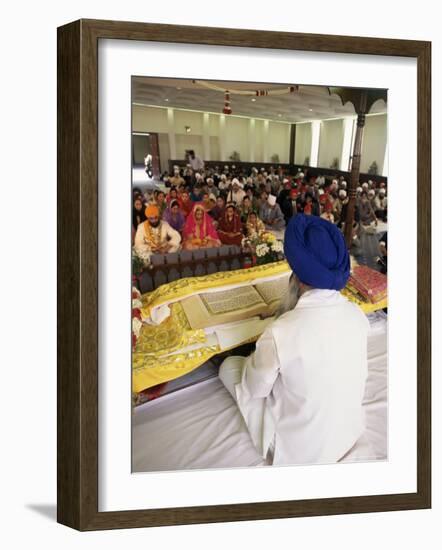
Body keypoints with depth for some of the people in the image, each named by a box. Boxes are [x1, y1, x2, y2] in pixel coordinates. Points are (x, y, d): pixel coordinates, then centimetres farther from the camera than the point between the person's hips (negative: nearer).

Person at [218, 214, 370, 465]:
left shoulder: (279, 334, -32)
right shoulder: (358, 315, -15)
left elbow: (253, 390, -13)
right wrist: (294, 297, -2)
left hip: (300, 451, -5)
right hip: (351, 436, 6)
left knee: (229, 366, 10)